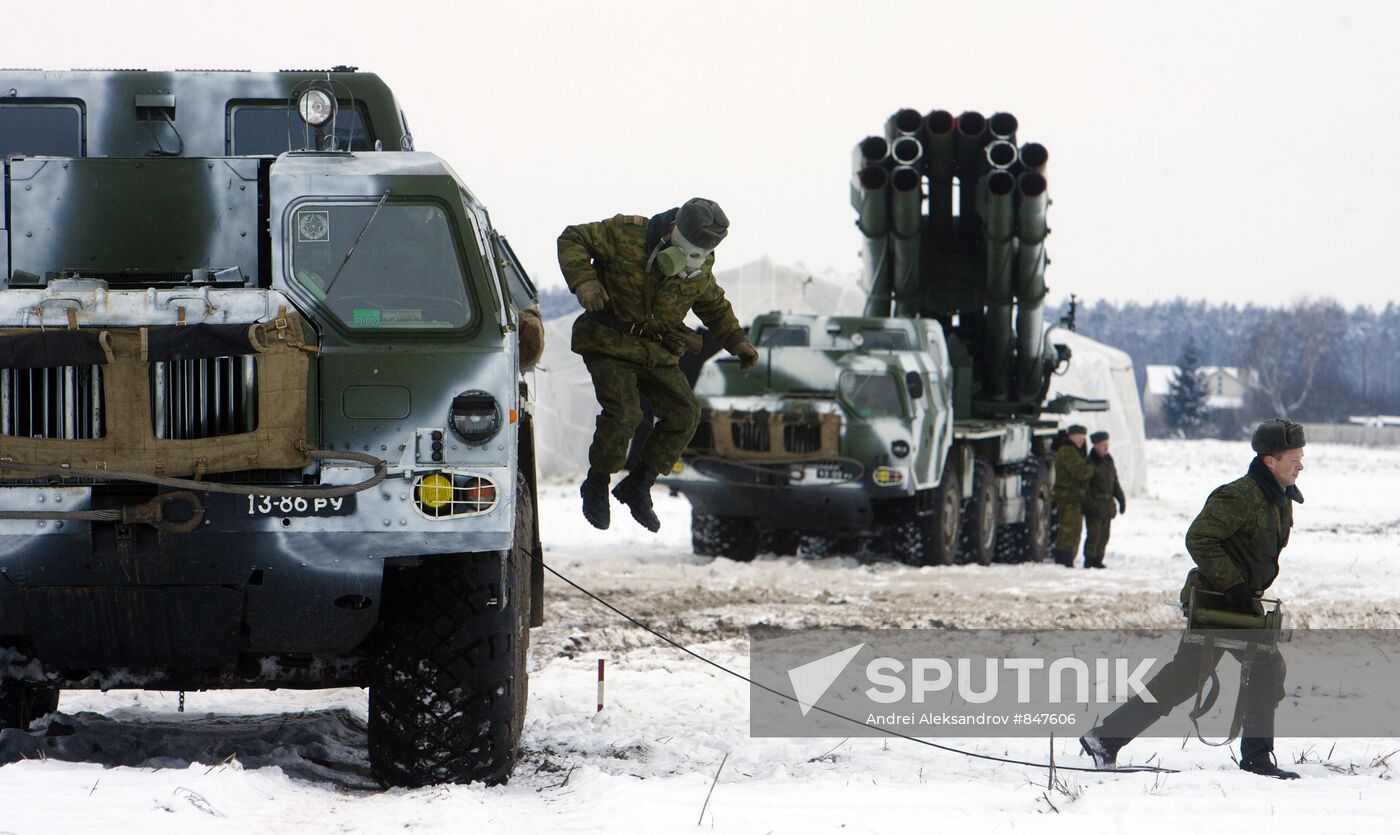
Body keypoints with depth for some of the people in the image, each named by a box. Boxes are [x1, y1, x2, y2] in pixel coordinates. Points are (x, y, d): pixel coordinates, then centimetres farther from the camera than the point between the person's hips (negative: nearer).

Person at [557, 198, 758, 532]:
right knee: (622, 412, -24)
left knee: (684, 413, -8)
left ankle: (638, 486, 8)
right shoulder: (626, 235, -17)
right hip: (610, 345, -5)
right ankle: (597, 486, -2)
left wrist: (737, 341, 12)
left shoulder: (700, 270, 1)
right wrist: (583, 280, -27)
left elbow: (714, 305, 22)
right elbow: (572, 239, -11)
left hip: (657, 353, 6)